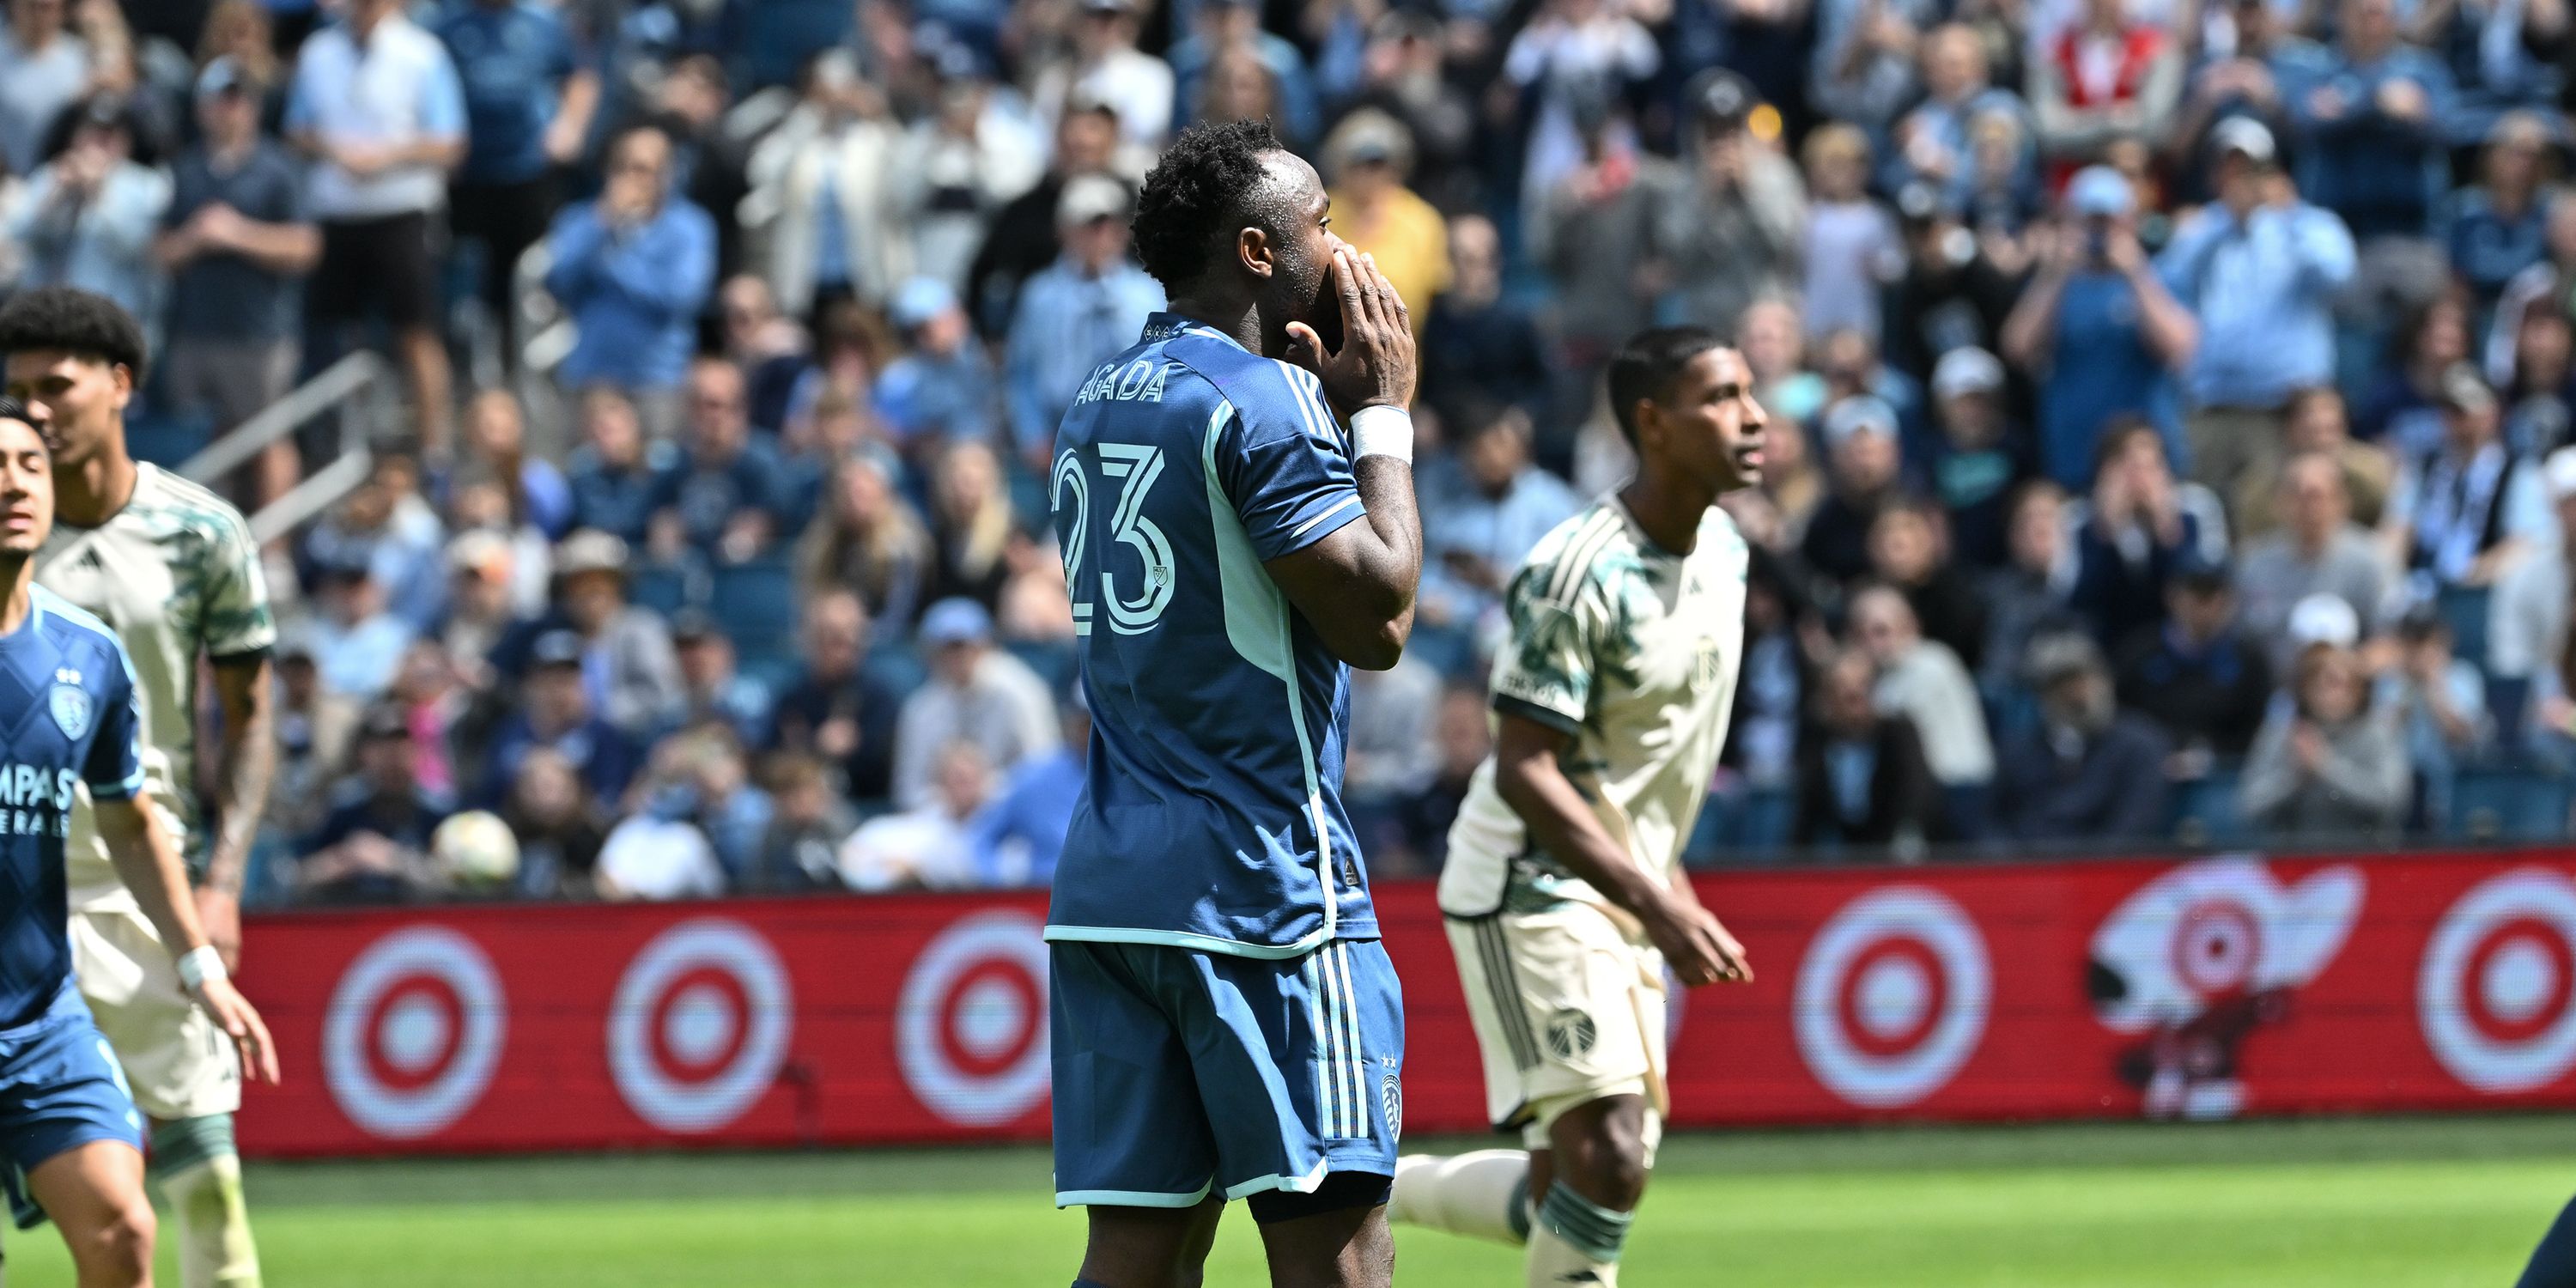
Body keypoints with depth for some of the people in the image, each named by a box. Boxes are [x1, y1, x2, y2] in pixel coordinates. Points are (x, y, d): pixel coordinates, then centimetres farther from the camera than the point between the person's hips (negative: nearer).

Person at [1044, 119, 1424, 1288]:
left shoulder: (1097, 411, 17)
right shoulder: (1260, 402, -10)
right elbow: (1376, 619, -13)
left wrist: (1329, 406, 19)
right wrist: (1382, 415, -2)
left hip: (1106, 886, 8)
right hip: (1262, 885, -8)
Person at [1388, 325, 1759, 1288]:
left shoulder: (1722, 551, 6)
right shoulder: (1578, 573, -21)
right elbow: (1524, 772, -24)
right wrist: (1656, 904, -31)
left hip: (1624, 899, 9)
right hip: (1532, 891, -9)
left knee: (1559, 1200, 8)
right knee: (1608, 1159, -20)